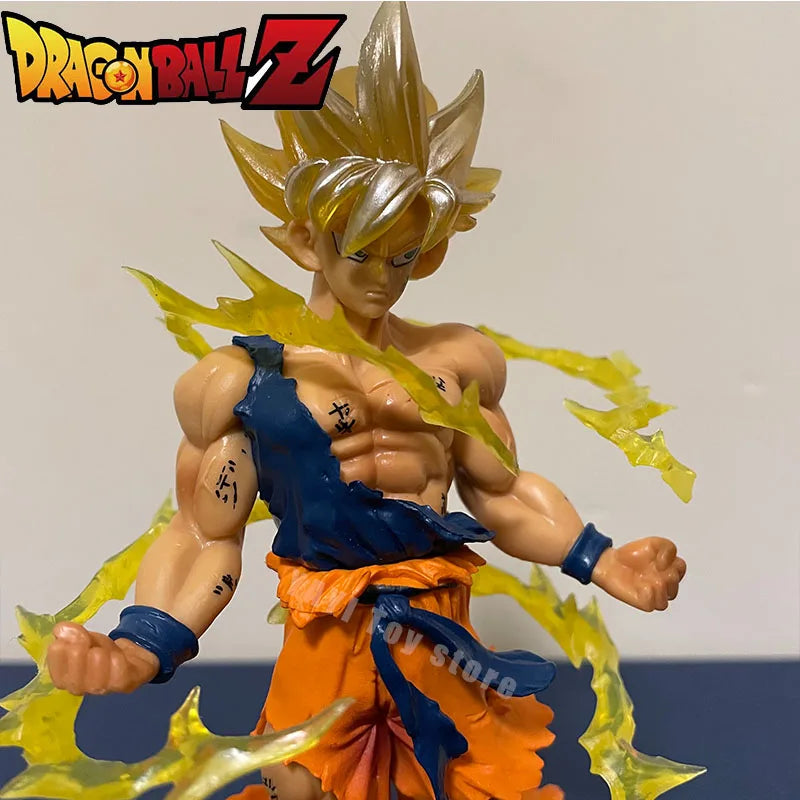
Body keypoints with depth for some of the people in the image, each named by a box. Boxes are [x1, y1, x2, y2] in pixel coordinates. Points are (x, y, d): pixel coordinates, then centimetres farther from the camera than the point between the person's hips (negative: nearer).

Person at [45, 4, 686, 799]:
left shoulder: (460, 358, -3)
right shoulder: (233, 379, -9)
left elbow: (499, 495, 5)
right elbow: (207, 537, -7)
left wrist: (601, 564, -8)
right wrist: (143, 647, -22)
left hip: (440, 648, 3)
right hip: (320, 654, -2)